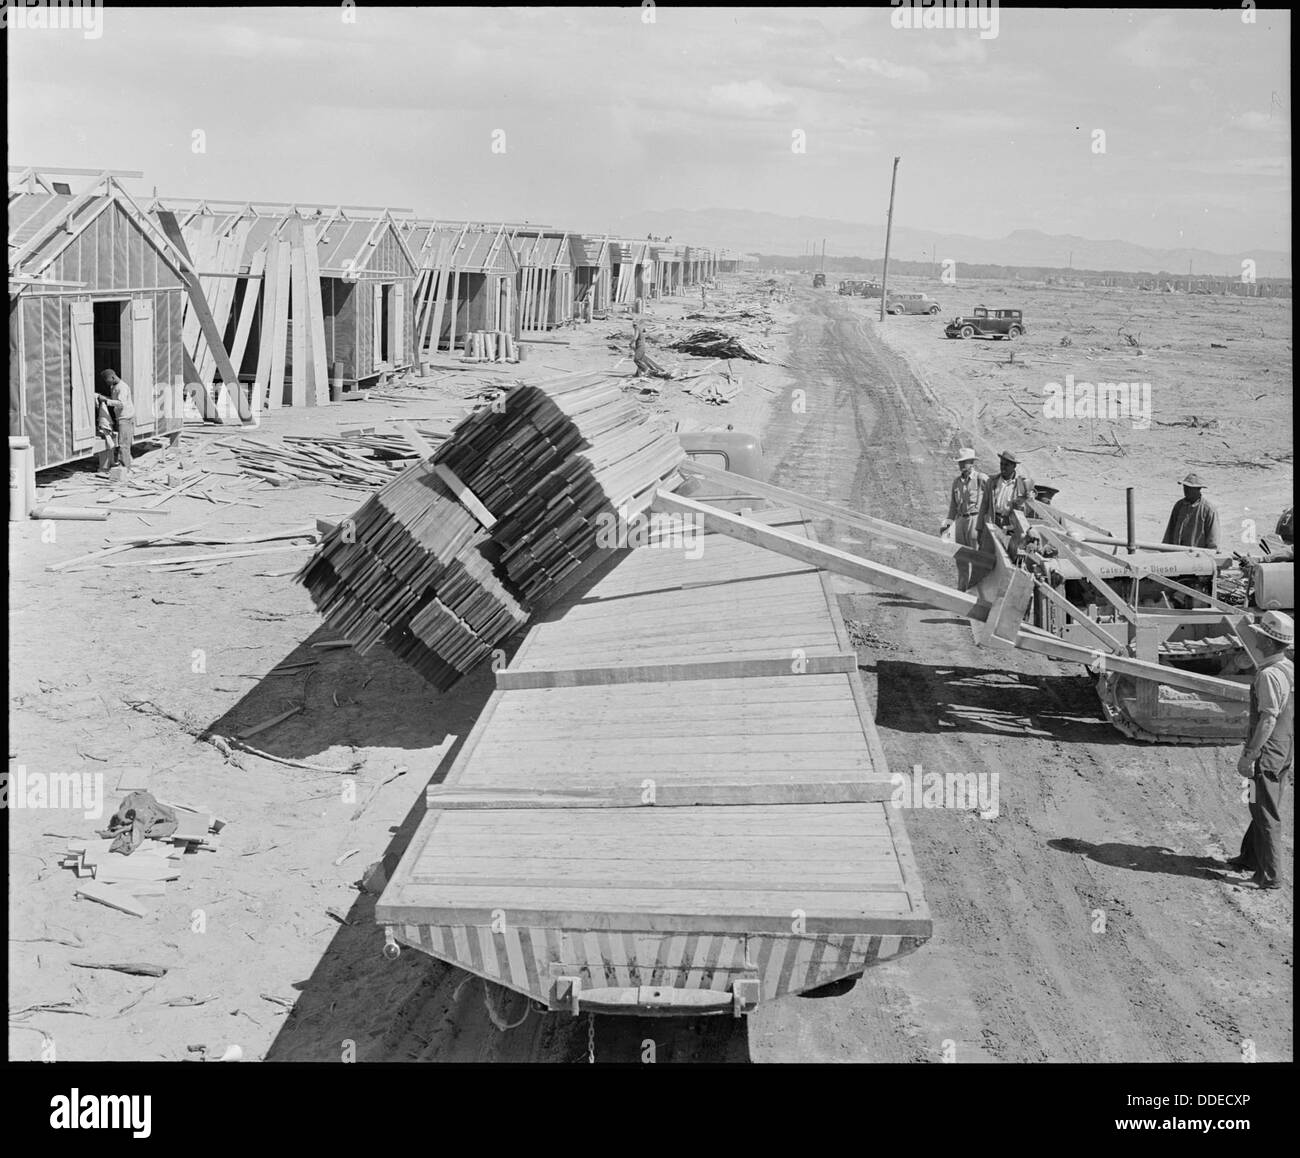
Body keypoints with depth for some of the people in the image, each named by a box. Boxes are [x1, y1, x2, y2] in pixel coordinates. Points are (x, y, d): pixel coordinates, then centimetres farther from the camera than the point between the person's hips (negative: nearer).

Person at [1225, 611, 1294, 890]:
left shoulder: (1270, 675, -23)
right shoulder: (1290, 669, 6)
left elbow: (1268, 720, -24)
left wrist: (1248, 755, -19)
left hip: (1267, 754, -9)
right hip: (1285, 753, 9)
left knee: (1266, 814, 1)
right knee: (1261, 808, 21)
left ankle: (1270, 875, 9)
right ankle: (1251, 857, 36)